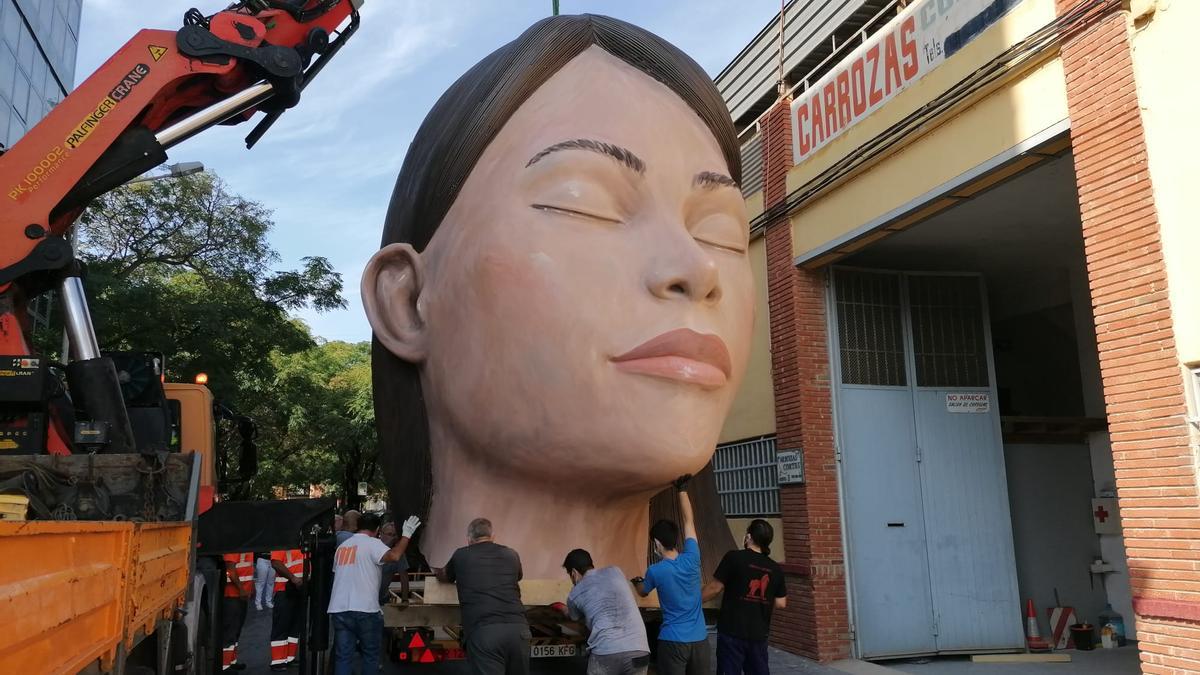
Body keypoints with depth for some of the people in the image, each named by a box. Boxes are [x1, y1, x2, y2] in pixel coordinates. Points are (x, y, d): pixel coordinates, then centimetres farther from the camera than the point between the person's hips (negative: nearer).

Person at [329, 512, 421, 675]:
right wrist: (406, 535, -14)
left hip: (338, 609, 6)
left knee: (343, 656, 7)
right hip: (365, 610, -6)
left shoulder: (342, 547, 16)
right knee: (370, 654, 9)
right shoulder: (372, 543, -7)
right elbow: (394, 556, -24)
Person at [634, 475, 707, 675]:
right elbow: (688, 521, 7)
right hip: (700, 639, 4)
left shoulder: (655, 571, -11)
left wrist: (636, 581, 36)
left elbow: (643, 592, 13)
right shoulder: (692, 559, -5)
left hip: (673, 641, -3)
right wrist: (682, 490, 16)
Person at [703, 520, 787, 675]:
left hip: (732, 631, -4)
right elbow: (781, 603, 6)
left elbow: (715, 588, -8)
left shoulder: (734, 557, -11)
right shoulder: (776, 569, 3)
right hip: (759, 633, 4)